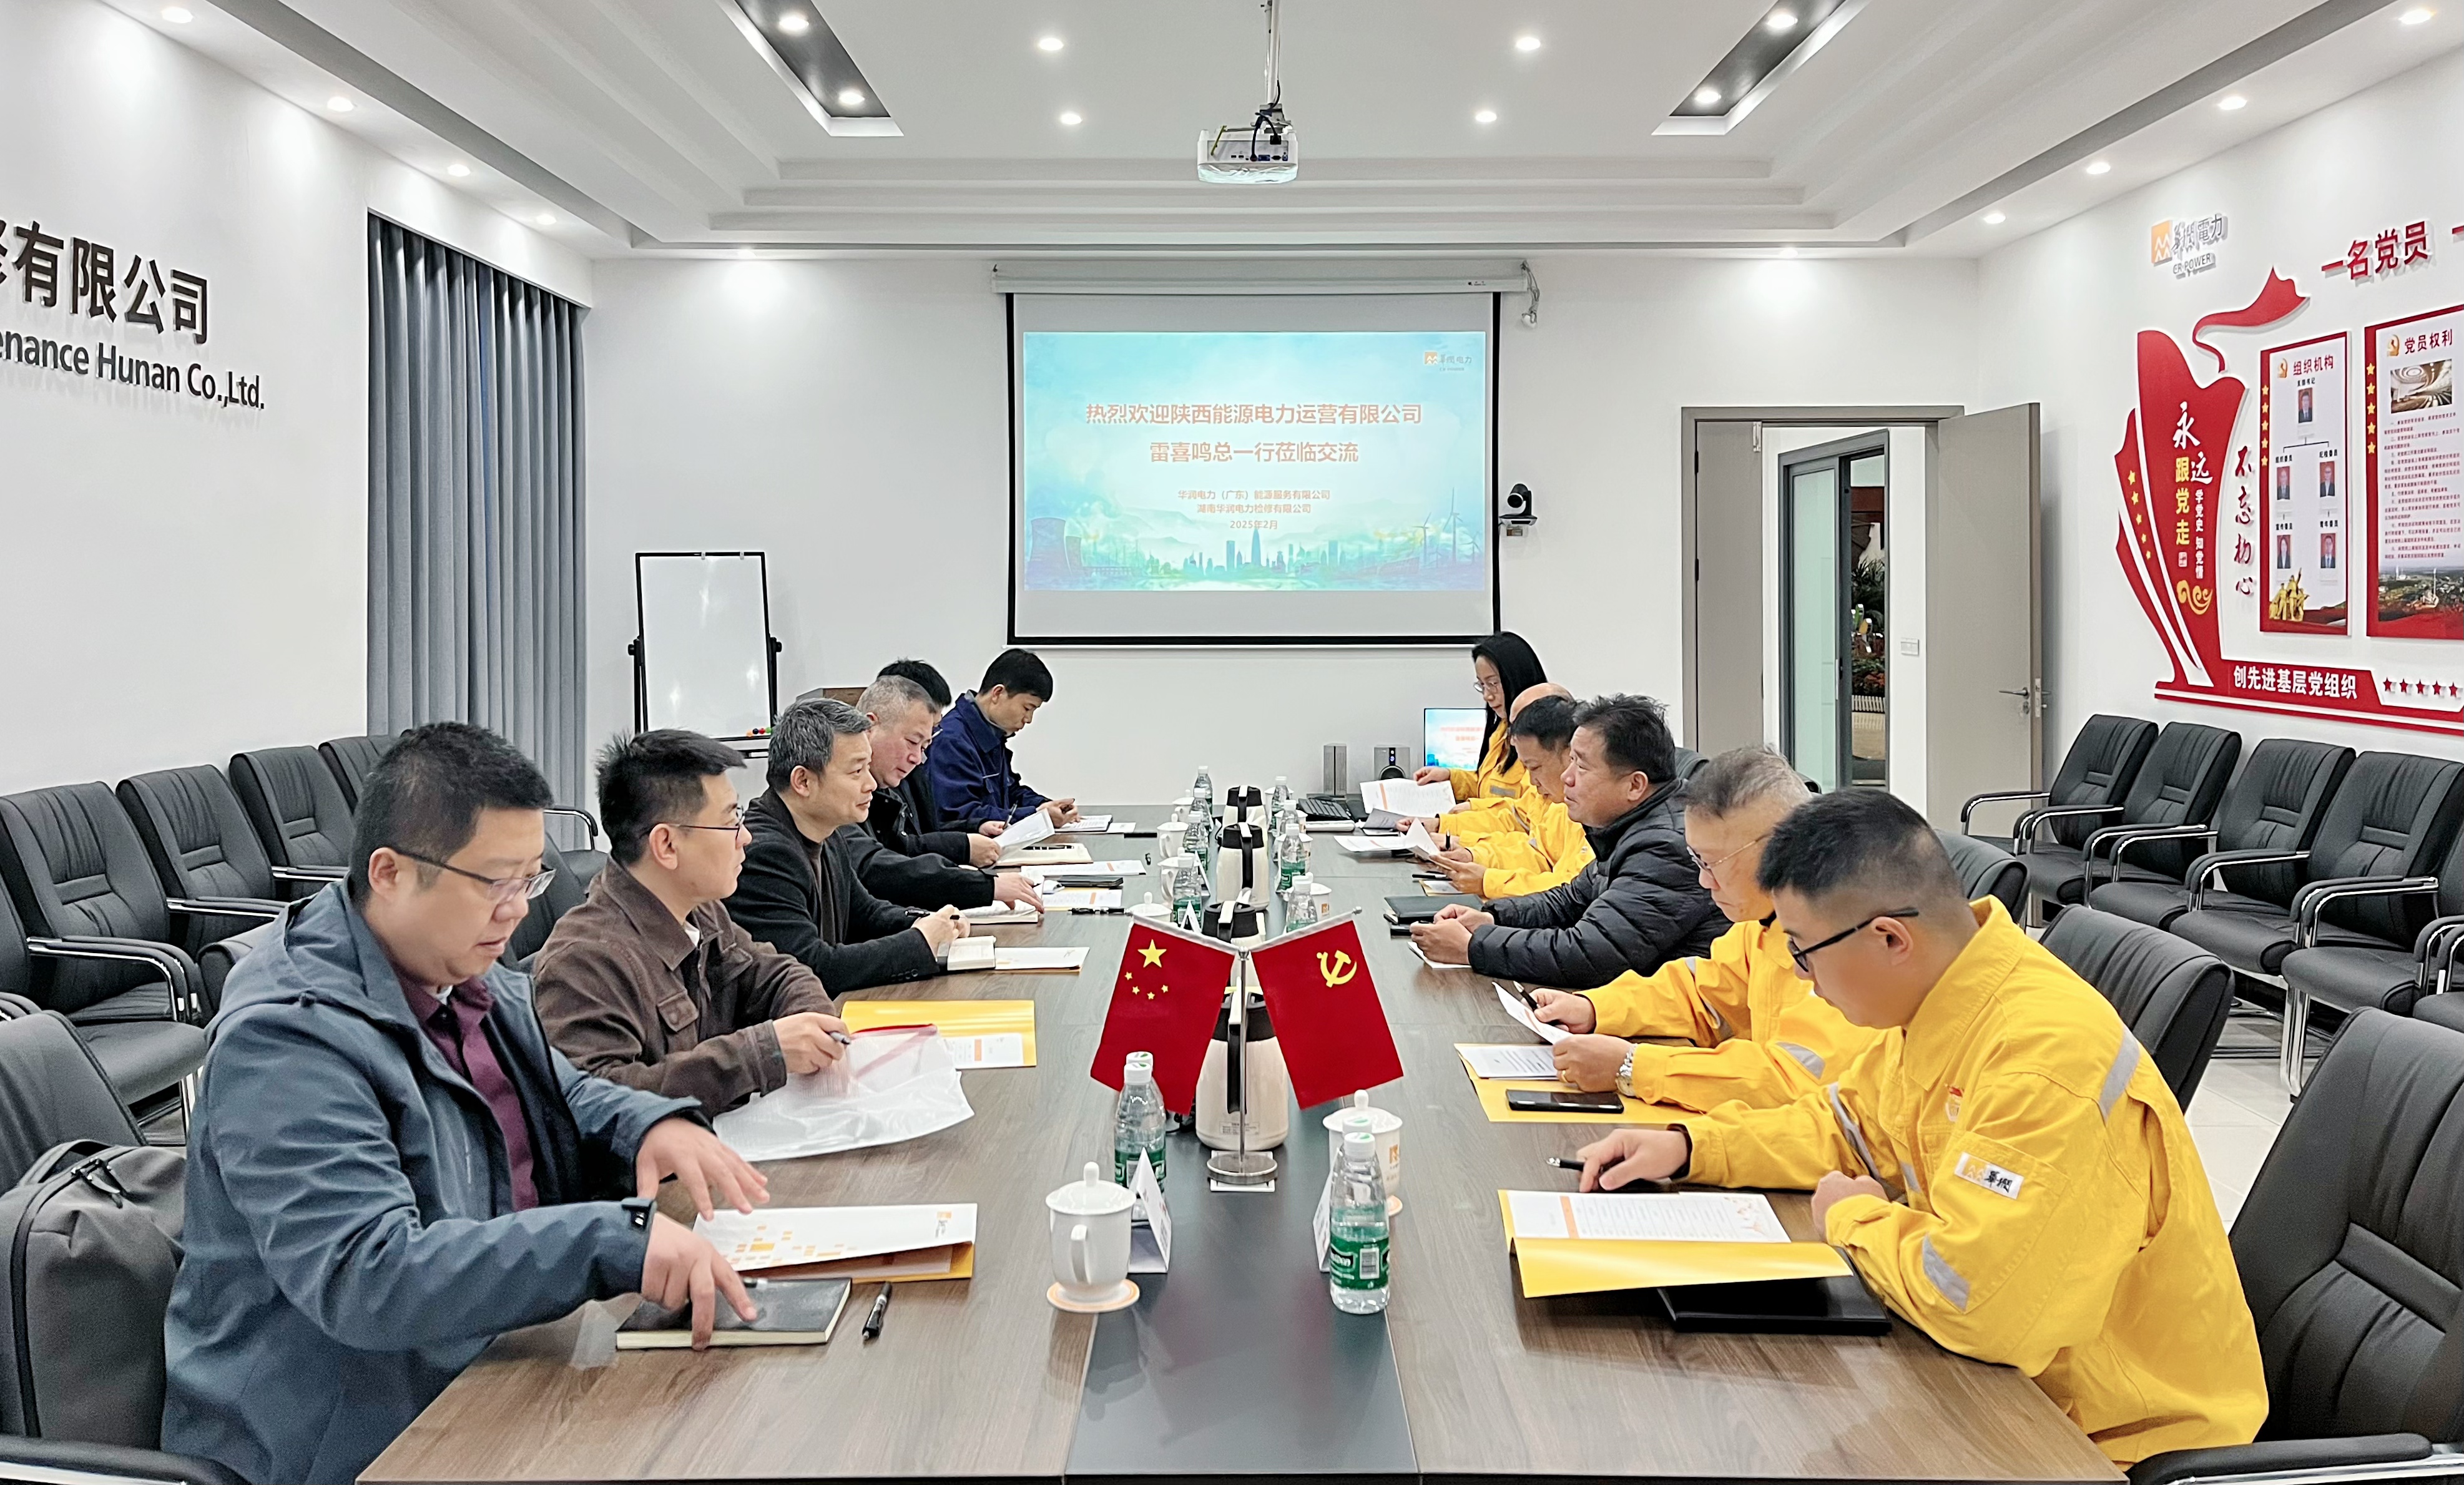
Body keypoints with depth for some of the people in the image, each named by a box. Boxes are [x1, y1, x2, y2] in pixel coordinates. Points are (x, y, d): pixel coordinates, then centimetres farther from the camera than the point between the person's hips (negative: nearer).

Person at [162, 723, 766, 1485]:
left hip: (491, 1354, 8)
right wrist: (619, 1238, -38)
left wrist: (651, 1124, -3)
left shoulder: (466, 971, 5)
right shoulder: (287, 1039, -22)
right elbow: (364, 1278, -31)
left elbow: (562, 1095, 20)